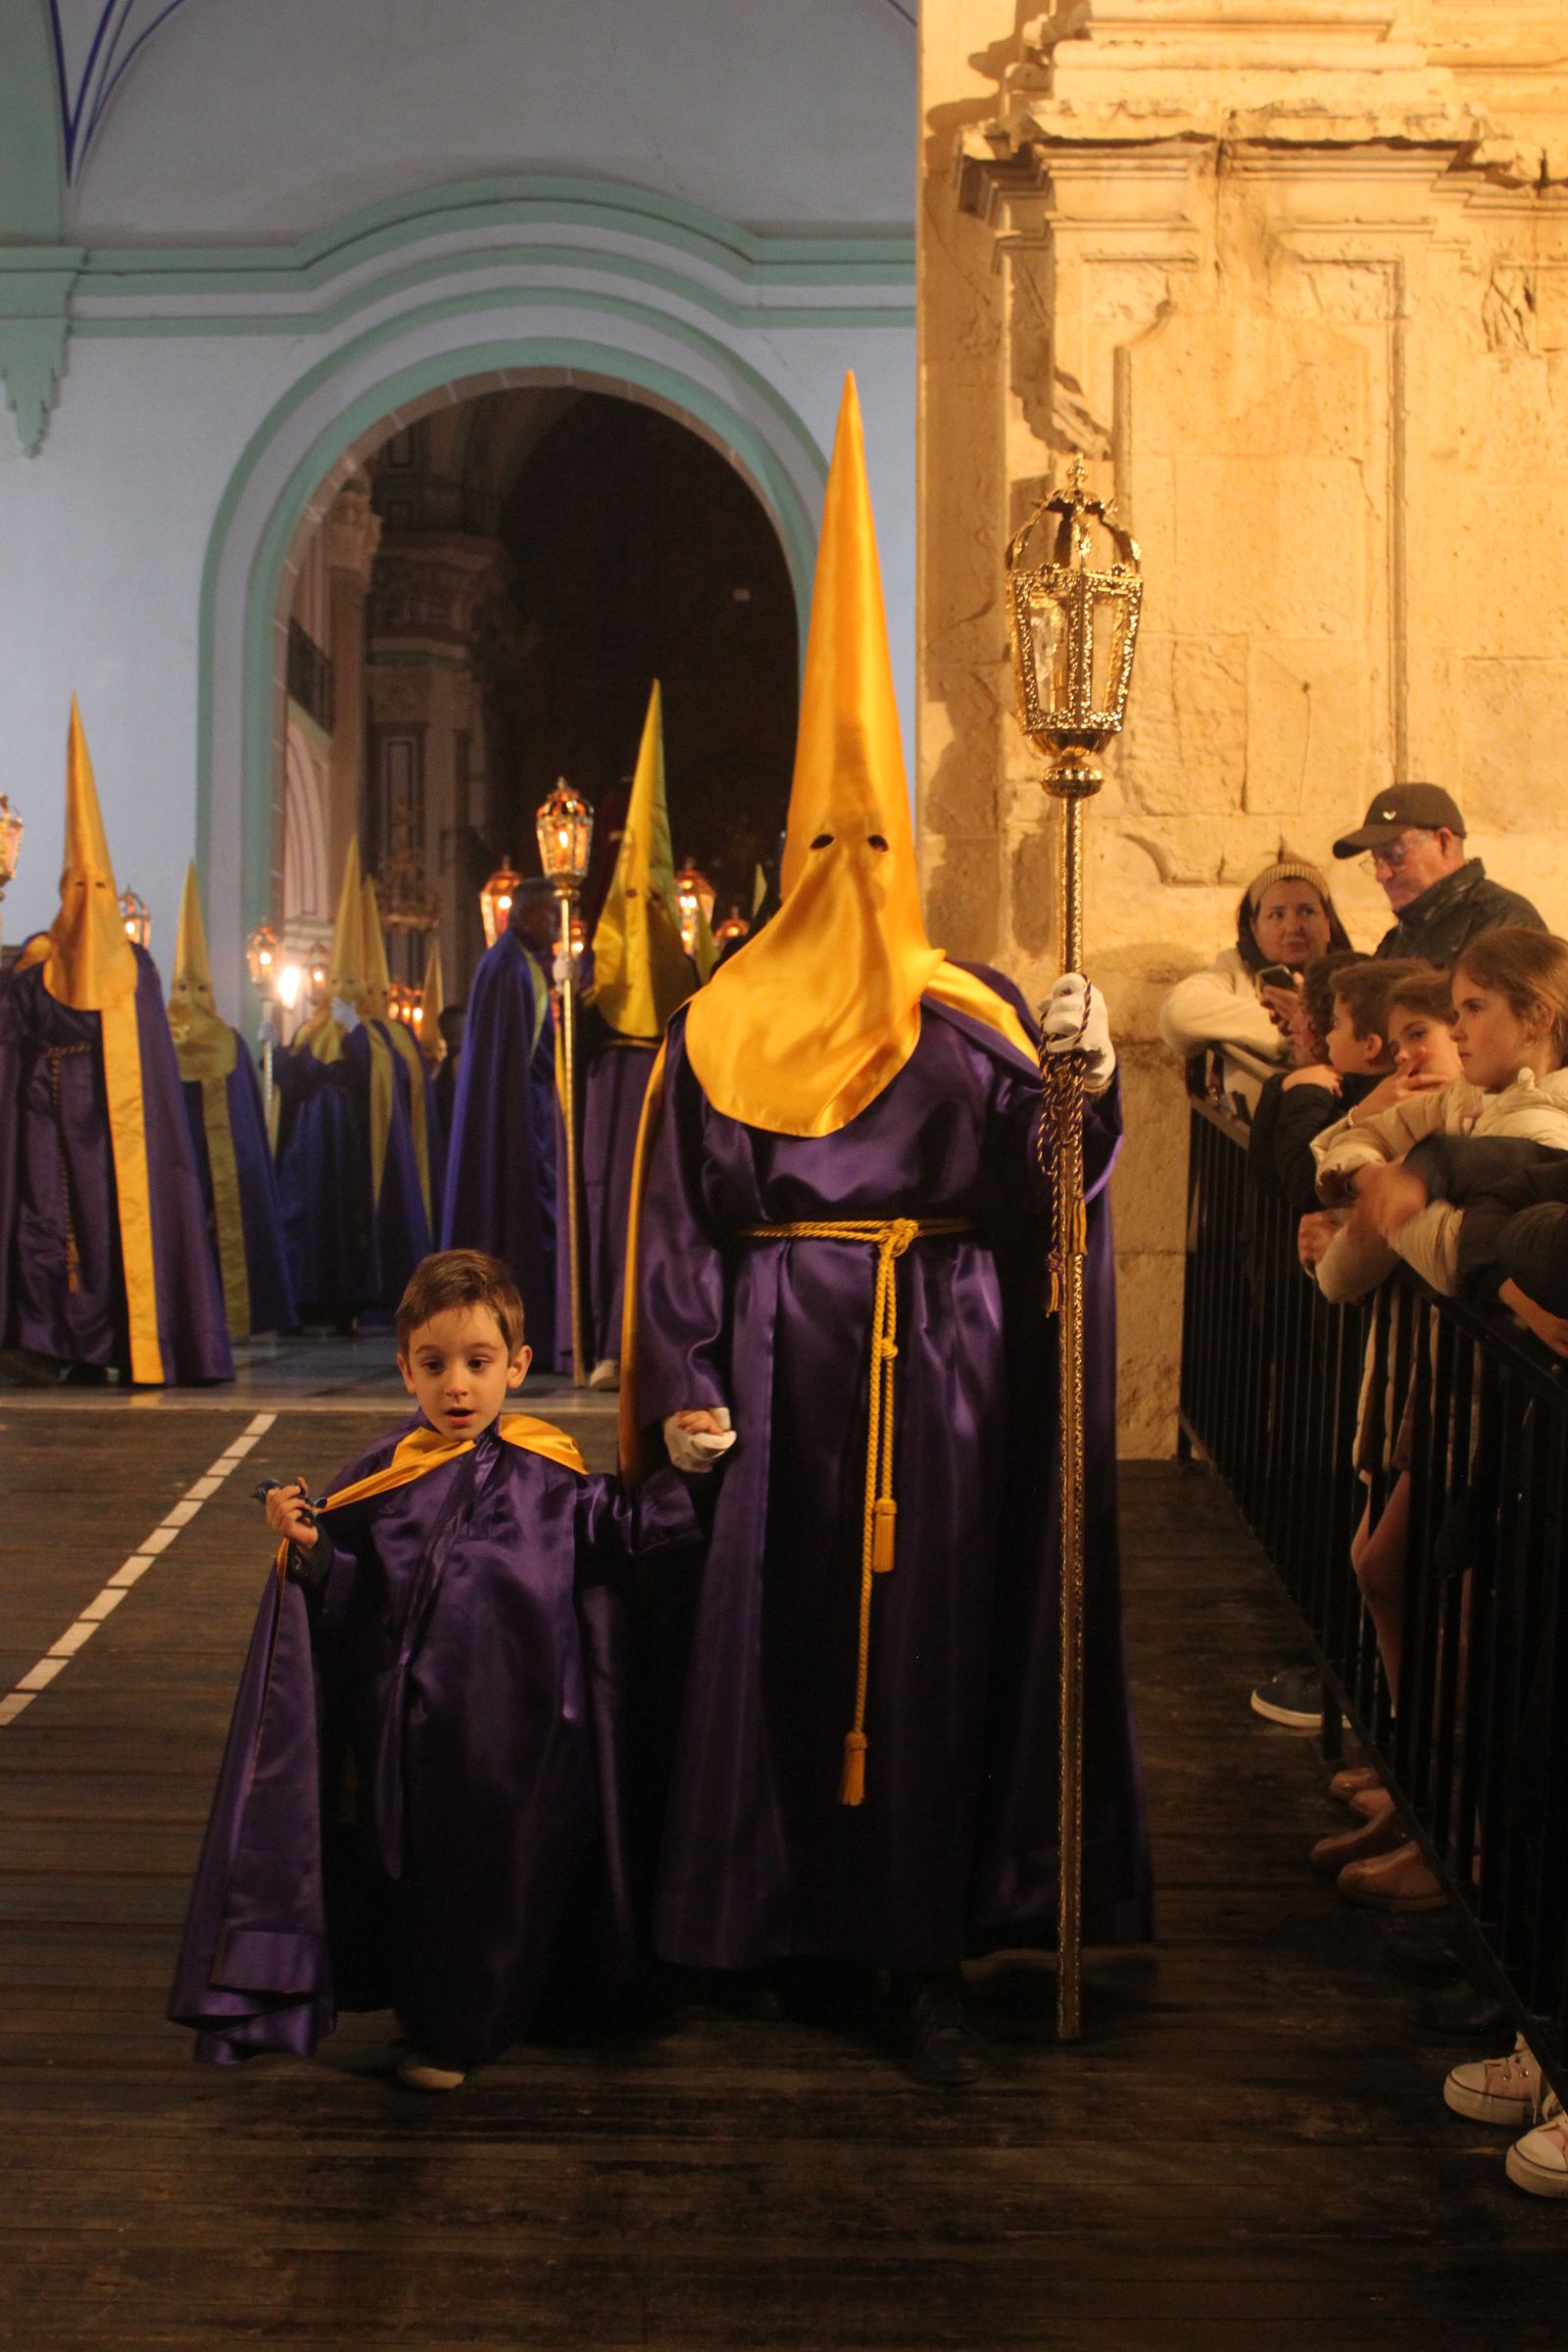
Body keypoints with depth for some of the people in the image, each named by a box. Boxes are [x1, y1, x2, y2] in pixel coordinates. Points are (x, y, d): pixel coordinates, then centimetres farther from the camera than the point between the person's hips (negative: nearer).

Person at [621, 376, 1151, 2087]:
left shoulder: (975, 1021, 4)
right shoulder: (716, 1030, 4)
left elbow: (1043, 1197, -7)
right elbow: (673, 1225, -1)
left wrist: (1084, 1086, -25)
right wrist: (685, 1385, -10)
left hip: (945, 1384, 1)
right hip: (780, 1380, 0)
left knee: (934, 1648, 2)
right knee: (771, 1639, 4)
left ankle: (925, 1948, 10)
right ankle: (762, 1913, 19)